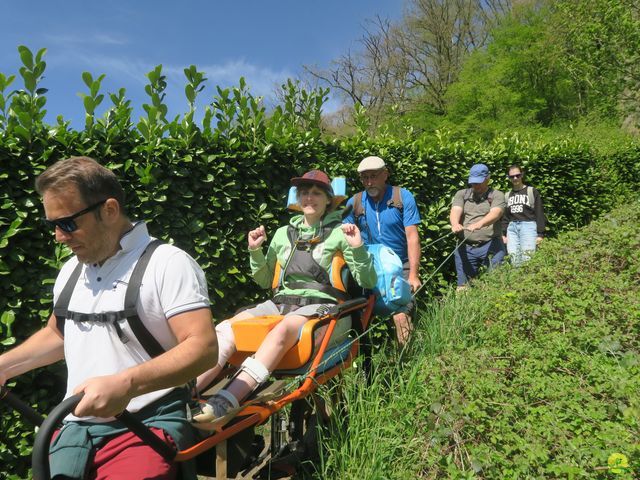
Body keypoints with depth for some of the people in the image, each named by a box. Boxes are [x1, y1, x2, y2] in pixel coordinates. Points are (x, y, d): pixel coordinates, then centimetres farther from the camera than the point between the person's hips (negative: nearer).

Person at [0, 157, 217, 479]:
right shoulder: (71, 270, 14)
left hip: (148, 427, -6)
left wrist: (125, 384, -30)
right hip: (76, 427, 7)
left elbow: (204, 347, -20)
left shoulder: (168, 264, -11)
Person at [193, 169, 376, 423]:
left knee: (282, 330, -38)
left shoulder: (340, 233, 7)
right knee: (228, 327, -24)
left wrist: (358, 249, -12)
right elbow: (265, 281, 25)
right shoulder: (284, 234, 19)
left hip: (318, 305, -5)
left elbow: (368, 282, 3)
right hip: (281, 302, 5)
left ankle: (227, 402, -51)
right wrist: (255, 251, 10)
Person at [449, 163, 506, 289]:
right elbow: (455, 211, -4)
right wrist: (455, 224, -28)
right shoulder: (461, 194, 13)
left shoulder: (497, 195, 5)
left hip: (491, 246, -2)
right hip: (466, 247, 2)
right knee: (463, 286, 5)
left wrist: (479, 224, -35)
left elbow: (495, 213, -14)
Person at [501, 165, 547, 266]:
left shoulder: (532, 191, 6)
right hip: (511, 228, 4)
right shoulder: (507, 195, 18)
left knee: (527, 260, -14)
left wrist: (540, 234, -6)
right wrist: (503, 234, 9)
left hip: (528, 226, -4)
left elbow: (539, 213, 1)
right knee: (514, 260, -4)